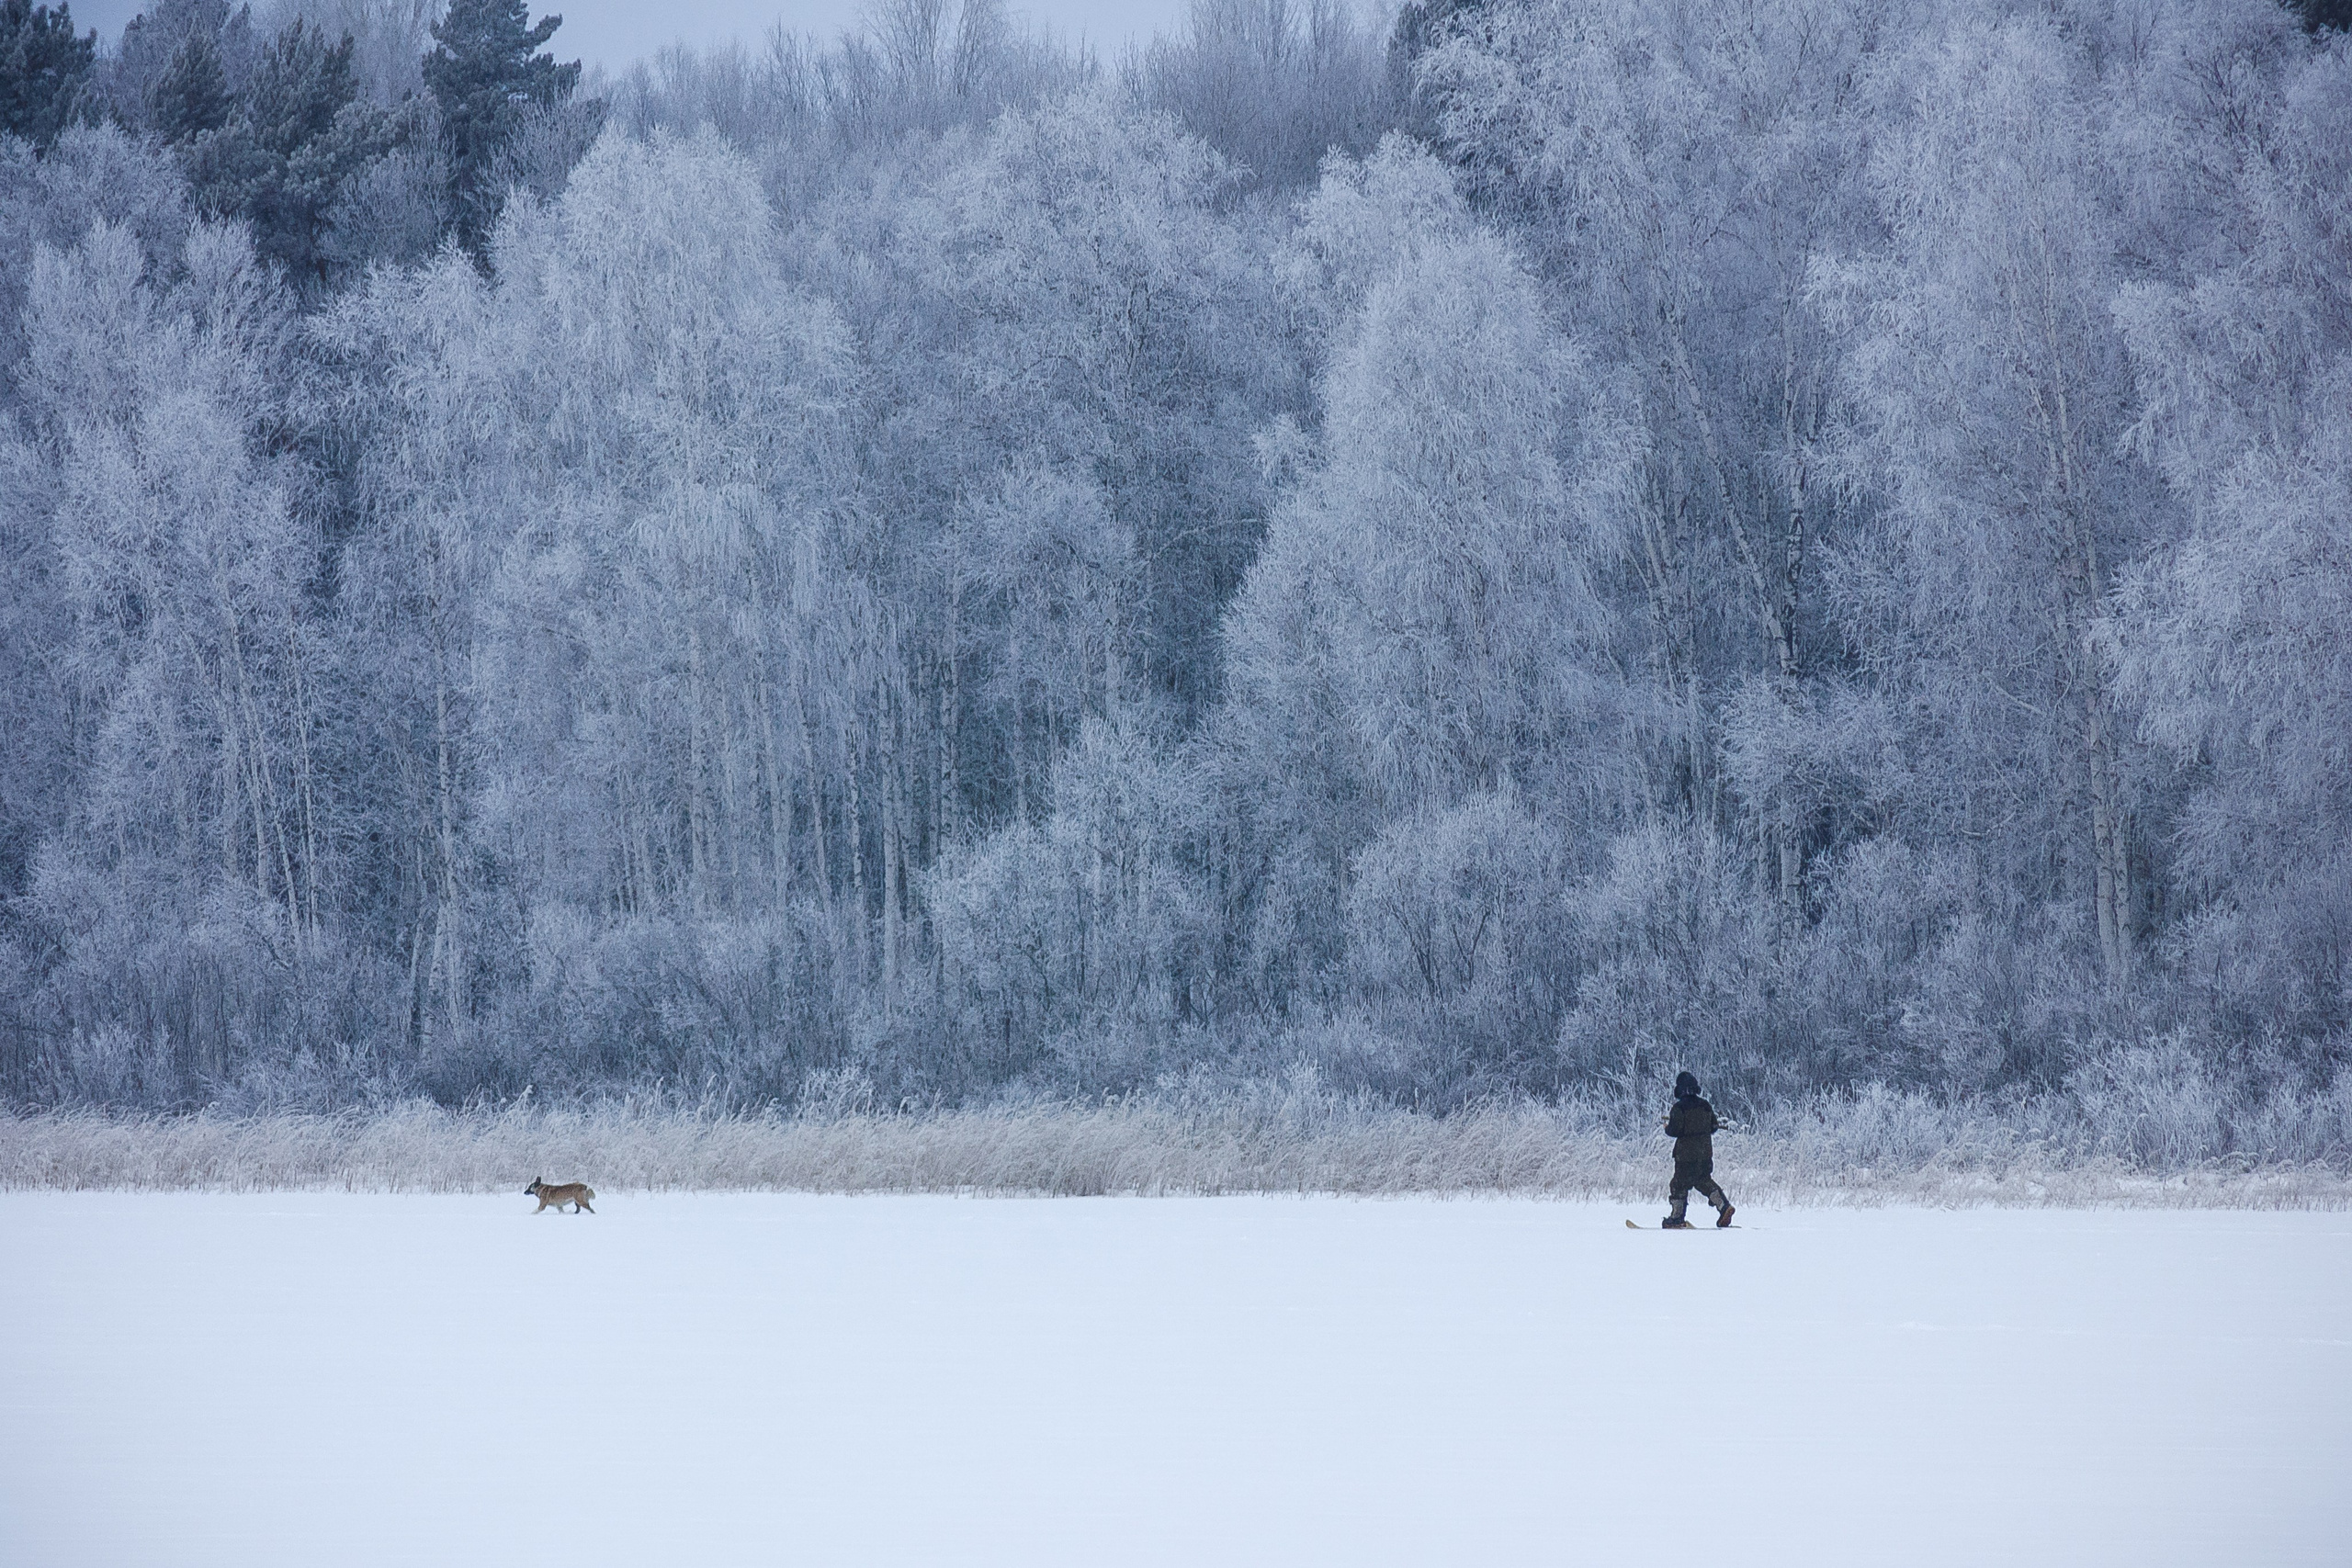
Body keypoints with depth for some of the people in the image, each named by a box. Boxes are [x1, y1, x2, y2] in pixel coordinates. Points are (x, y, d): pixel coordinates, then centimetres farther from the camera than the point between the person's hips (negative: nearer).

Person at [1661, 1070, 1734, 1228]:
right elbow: (1713, 1126, 12)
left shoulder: (1679, 1108, -13)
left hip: (1686, 1153, -6)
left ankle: (1676, 1217, 7)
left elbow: (1674, 1130, -17)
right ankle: (1724, 1205, 0)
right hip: (1706, 1152, 6)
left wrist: (1667, 1126, 5)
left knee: (1680, 1184, 4)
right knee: (1704, 1180, 17)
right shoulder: (1705, 1106, 6)